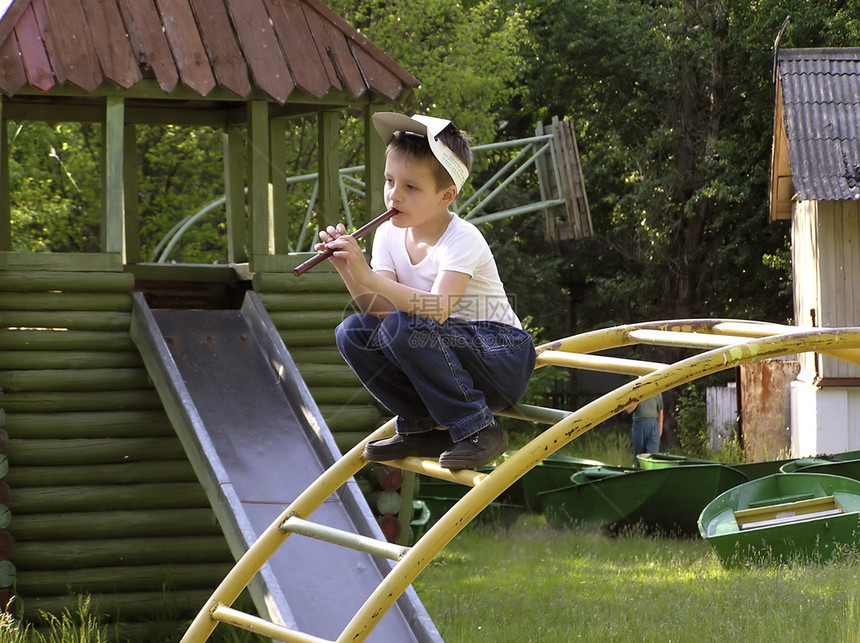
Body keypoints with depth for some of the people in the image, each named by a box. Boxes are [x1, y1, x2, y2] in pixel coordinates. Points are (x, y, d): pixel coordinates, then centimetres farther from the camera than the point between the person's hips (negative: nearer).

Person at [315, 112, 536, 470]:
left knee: (402, 327, -30)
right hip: (440, 354, 7)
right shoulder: (389, 235, 1)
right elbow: (379, 308, -9)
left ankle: (478, 430, -20)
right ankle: (421, 428, 1)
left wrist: (367, 275, -41)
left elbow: (437, 311, -35)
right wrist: (348, 269, -25)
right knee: (352, 332, -10)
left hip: (502, 358, -7)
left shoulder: (461, 239, -19)